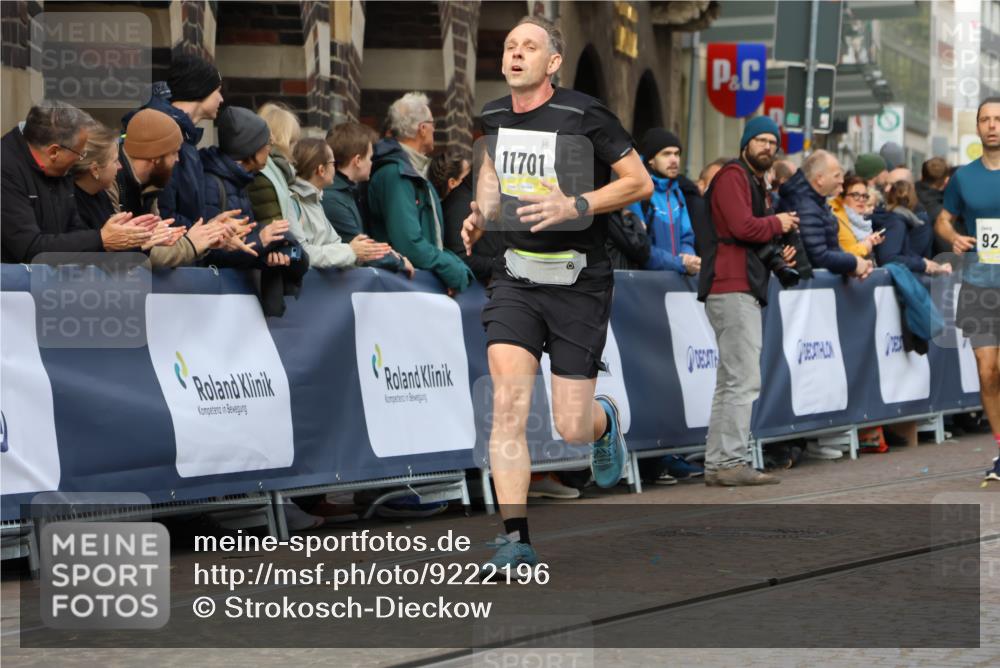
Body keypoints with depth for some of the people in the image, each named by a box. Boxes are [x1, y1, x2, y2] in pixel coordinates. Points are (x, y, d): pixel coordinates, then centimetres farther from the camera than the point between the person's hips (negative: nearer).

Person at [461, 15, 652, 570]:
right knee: (508, 403, -15)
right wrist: (480, 215, 7)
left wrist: (574, 206, -20)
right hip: (516, 279, 4)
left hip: (579, 283, -3)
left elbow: (640, 182, -7)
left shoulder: (584, 115, -11)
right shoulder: (492, 118, 5)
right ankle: (515, 541, -12)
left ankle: (605, 420, 39)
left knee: (571, 429, -1)